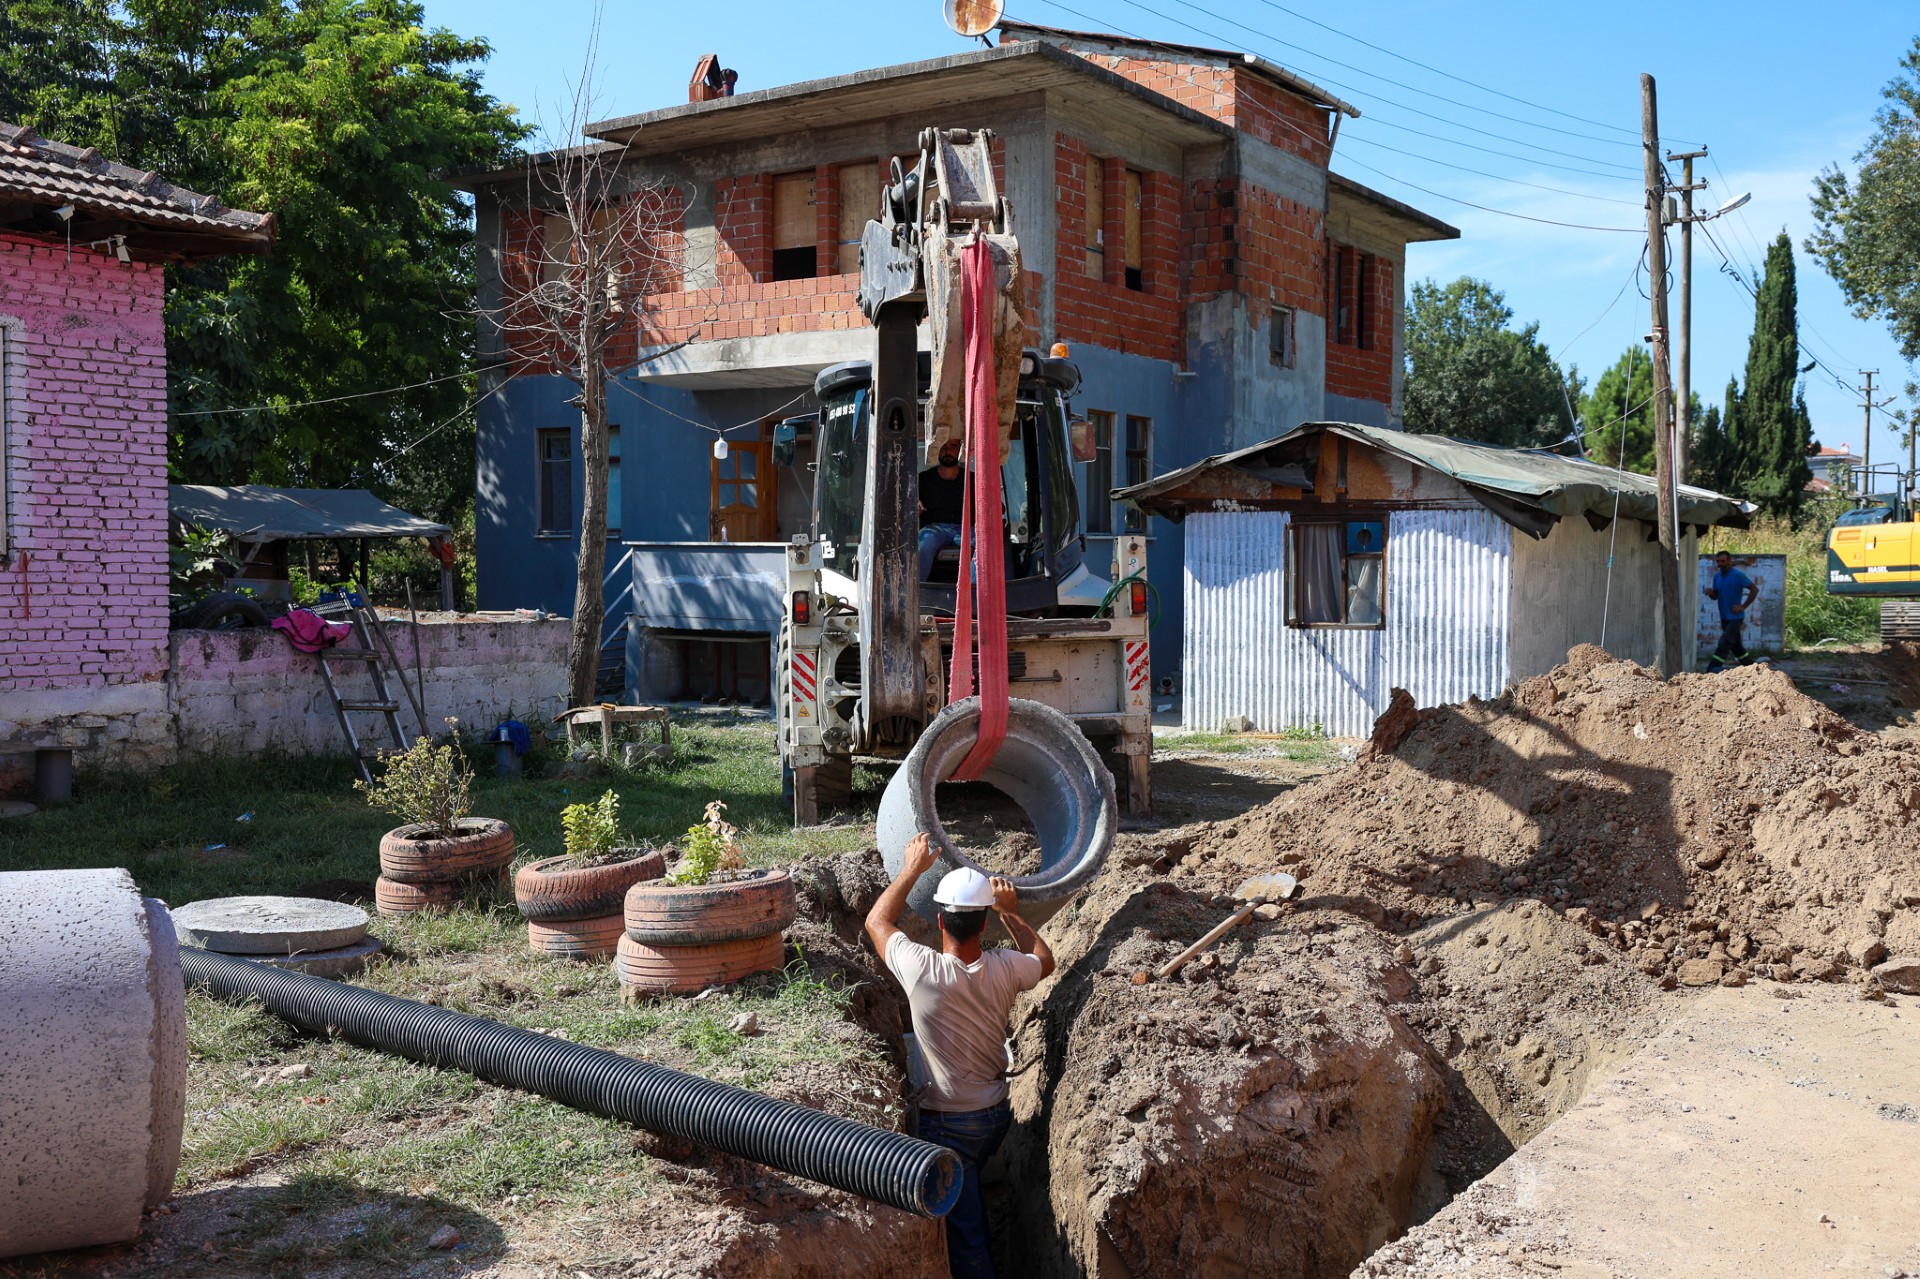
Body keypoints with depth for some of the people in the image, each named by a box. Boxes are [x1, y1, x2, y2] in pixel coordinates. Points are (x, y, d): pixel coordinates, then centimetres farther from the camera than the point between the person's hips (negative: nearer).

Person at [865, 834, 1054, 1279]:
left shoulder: (922, 969, -25)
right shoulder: (1004, 969, -15)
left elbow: (876, 921, -5)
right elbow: (1045, 961, 11)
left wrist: (912, 868, 4)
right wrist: (1010, 912, 14)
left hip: (947, 1123, -4)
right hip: (997, 1112, 5)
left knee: (962, 1230, 6)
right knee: (969, 1205, 29)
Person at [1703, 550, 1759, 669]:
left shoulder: (1738, 575, -13)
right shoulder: (1717, 576, 8)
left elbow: (1754, 589, -14)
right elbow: (1715, 596, 15)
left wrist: (1743, 606, -16)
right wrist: (1710, 593, -9)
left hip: (1735, 617, -8)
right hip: (1724, 617, 8)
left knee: (1724, 644, -14)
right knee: (1736, 645, 15)